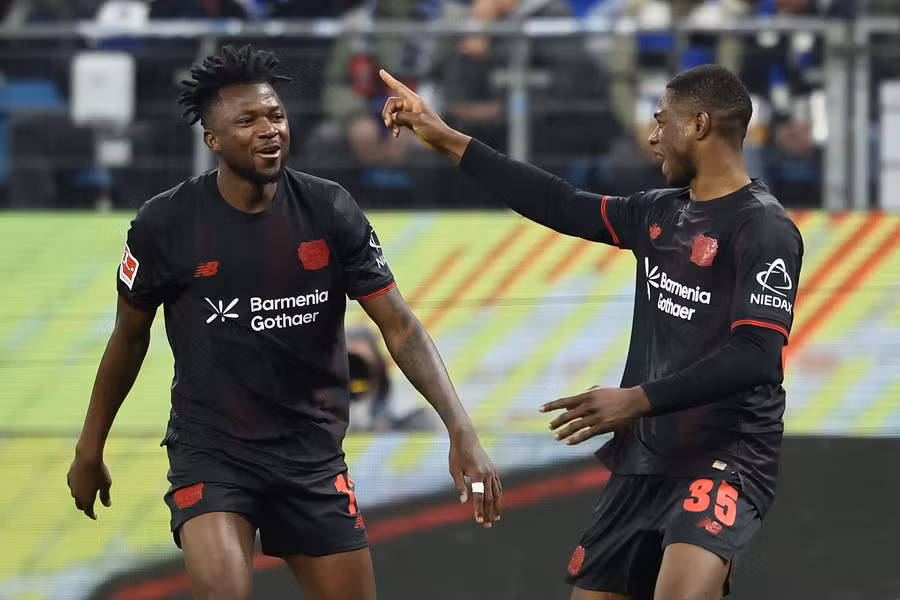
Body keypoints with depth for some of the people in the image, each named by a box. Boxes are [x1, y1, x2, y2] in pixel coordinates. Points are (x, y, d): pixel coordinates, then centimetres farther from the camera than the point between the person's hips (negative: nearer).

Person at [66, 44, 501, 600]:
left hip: (313, 453, 3)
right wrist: (90, 449, 14)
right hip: (211, 450, -3)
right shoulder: (166, 223, -9)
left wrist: (461, 428, -21)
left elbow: (400, 326, -8)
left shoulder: (329, 210, -6)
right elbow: (129, 337, 7)